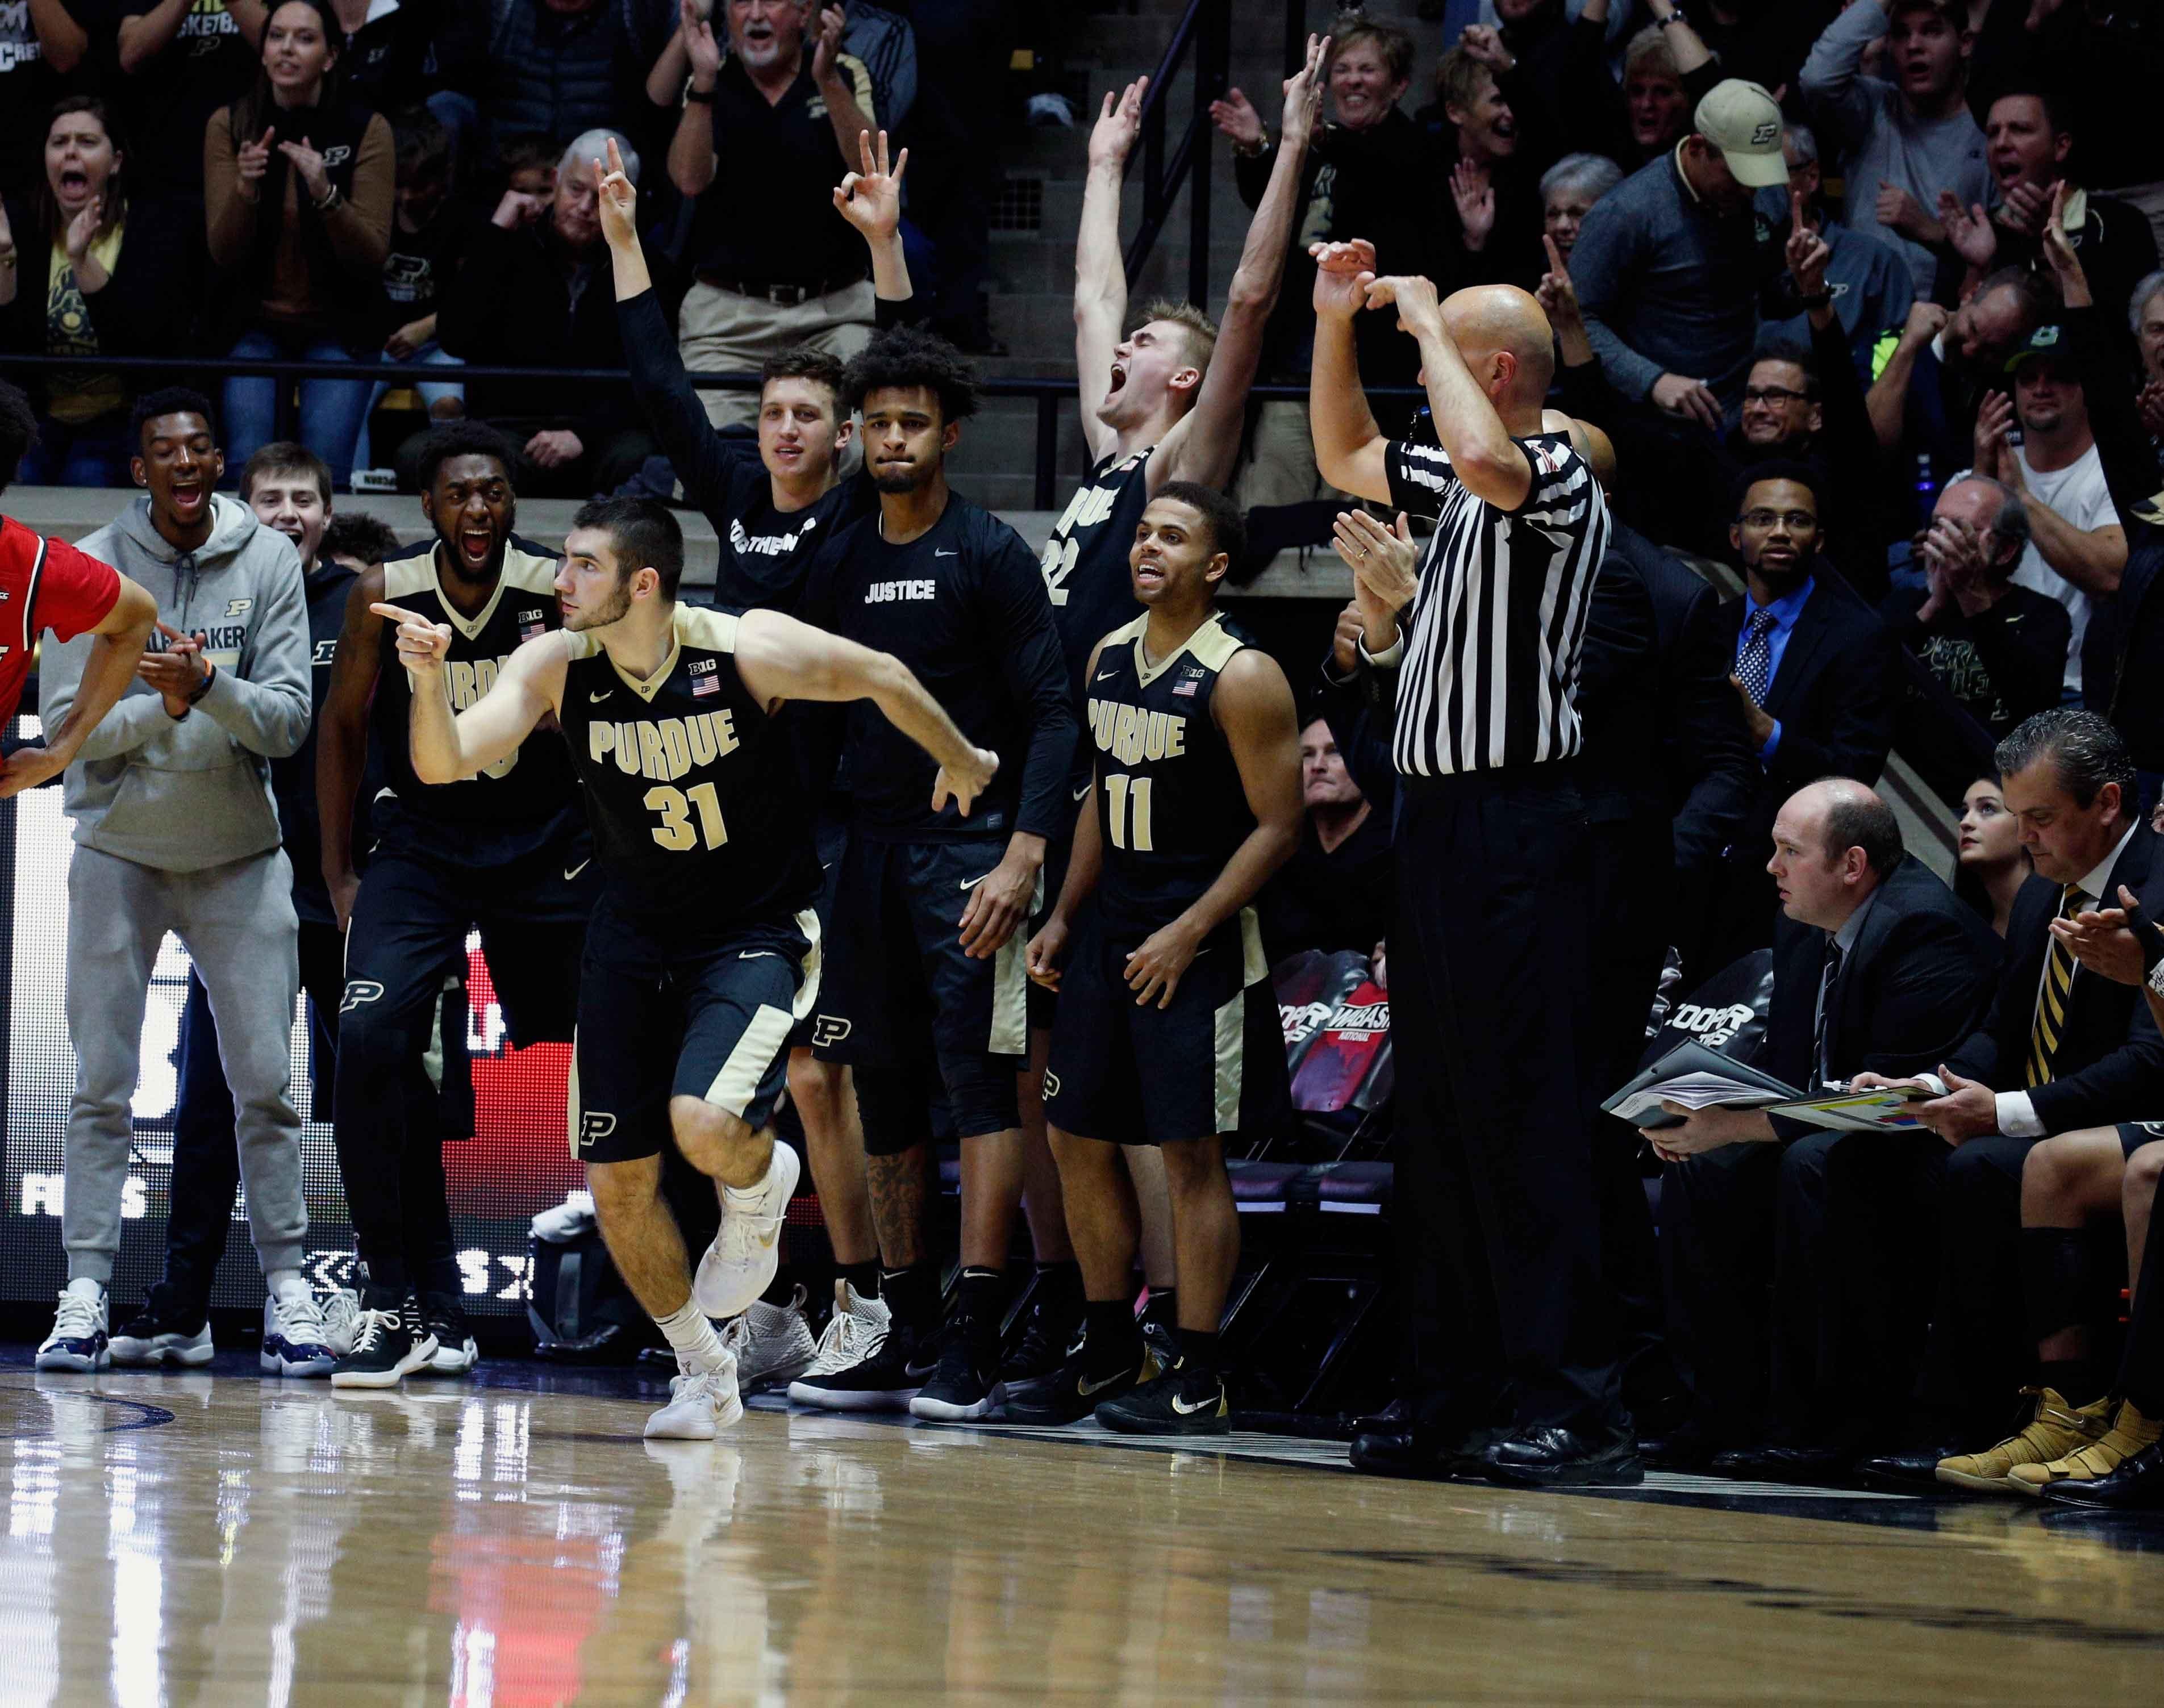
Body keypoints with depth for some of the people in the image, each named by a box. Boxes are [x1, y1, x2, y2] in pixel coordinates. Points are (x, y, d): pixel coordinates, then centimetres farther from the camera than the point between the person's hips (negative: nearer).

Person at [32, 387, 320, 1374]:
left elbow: (288, 720, -8)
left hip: (238, 856, 1)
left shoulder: (269, 563, -2)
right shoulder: (95, 567, -4)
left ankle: (286, 1283, 9)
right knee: (101, 1086, 0)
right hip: (118, 850, -1)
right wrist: (162, 705, -22)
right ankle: (86, 1290, 3)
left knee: (265, 1080, 1)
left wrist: (210, 685, -26)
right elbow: (64, 722, -7)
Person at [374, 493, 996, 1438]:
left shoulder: (749, 649, -20)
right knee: (617, 1182, 4)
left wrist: (960, 762, 12)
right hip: (634, 934, 4)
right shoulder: (556, 666, -12)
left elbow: (882, 678, -4)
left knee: (706, 1126, -28)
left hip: (755, 934, -4)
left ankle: (760, 1182, 10)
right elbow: (443, 763, -22)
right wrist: (430, 679, -41)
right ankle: (703, 1374, 27)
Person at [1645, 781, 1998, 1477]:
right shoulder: (1801, 930, 8)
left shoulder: (1927, 929, -20)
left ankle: (1823, 1423, -28)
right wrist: (1704, 1118, -9)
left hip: (1926, 1155, -9)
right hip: (1832, 1138, 10)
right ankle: (1730, 1412, -3)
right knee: (1696, 1174, -7)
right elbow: (1784, 1068, 13)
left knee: (1813, 1166, -34)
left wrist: (1737, 1125, -25)